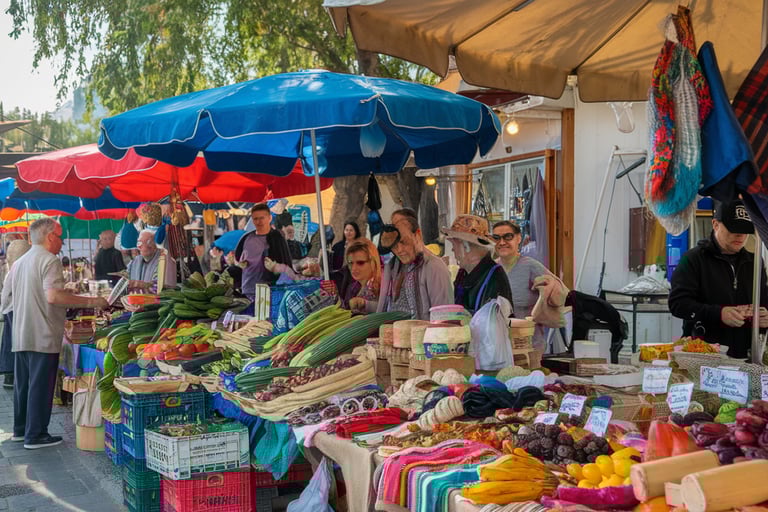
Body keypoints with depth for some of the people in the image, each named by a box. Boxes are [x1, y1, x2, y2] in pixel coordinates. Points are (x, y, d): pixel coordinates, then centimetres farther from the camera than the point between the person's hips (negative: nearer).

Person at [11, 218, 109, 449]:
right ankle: (35, 436, 2)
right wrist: (91, 302, -23)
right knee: (40, 386, -2)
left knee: (23, 384, 17)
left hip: (20, 336, 9)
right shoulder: (49, 260, -13)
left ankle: (21, 429, 27)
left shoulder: (19, 263, 15)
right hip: (43, 336, -9)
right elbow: (53, 296, -26)